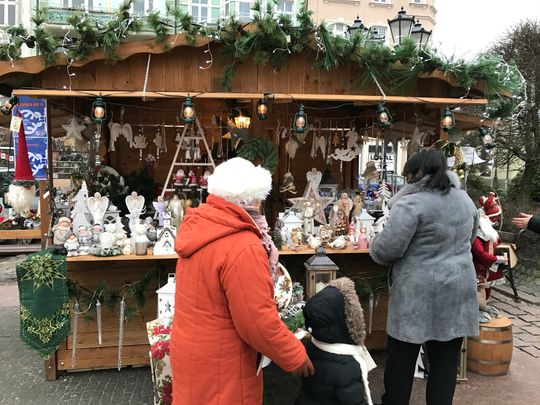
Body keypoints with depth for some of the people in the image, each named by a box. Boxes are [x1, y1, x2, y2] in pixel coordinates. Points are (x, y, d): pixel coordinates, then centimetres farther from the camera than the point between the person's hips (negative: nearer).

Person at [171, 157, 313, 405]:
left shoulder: (197, 226, -2)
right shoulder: (243, 247, -29)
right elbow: (257, 322, -25)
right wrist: (295, 356, -11)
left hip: (190, 351, 8)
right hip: (218, 364, -8)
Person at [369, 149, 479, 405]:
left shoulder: (412, 202, -14)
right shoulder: (465, 198, 9)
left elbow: (388, 247, -18)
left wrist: (375, 248, 3)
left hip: (418, 292, -6)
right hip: (457, 291, 7)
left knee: (402, 358, 9)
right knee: (446, 360, 13)